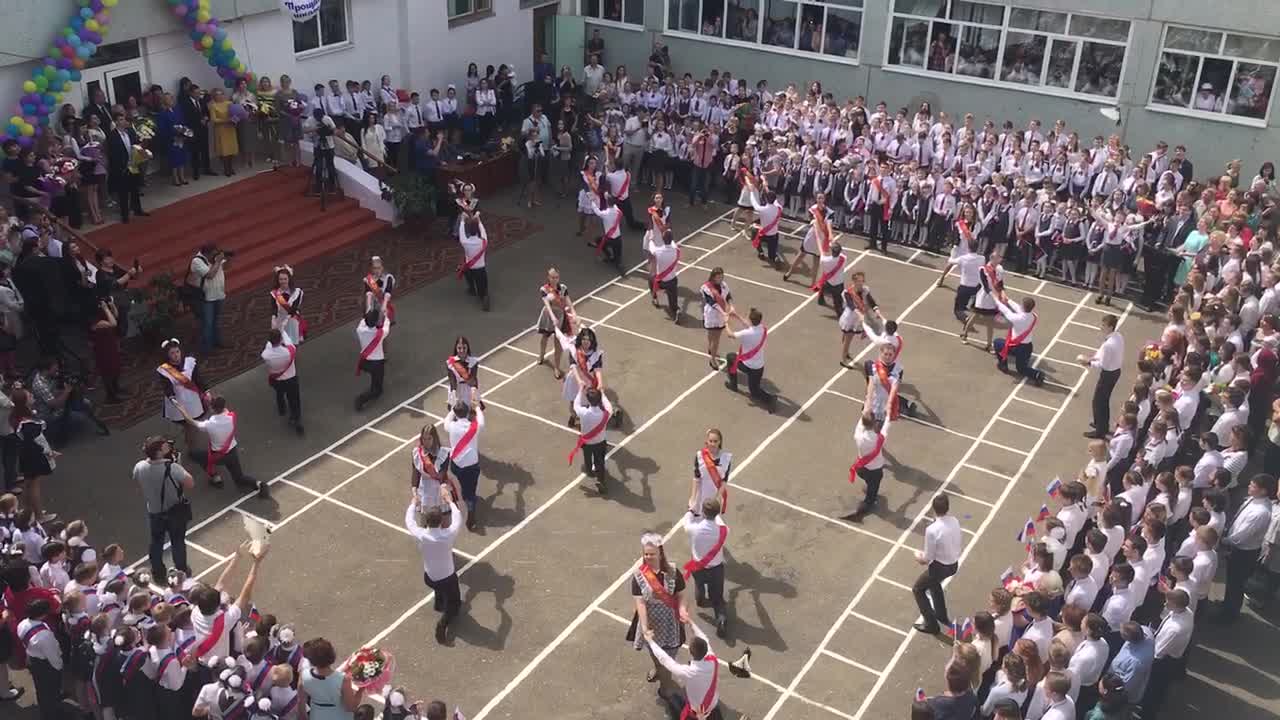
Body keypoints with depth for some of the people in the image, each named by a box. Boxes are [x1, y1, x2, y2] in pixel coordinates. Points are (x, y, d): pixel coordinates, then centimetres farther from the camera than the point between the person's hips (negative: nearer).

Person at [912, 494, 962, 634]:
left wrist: (919, 557, 1)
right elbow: (961, 546, 5)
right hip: (954, 564, 7)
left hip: (940, 566, -7)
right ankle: (941, 615, 50)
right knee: (933, 582, 36)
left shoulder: (932, 530, -30)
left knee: (918, 589, 18)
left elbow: (928, 558, -20)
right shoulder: (955, 521, -9)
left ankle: (931, 624, 23)